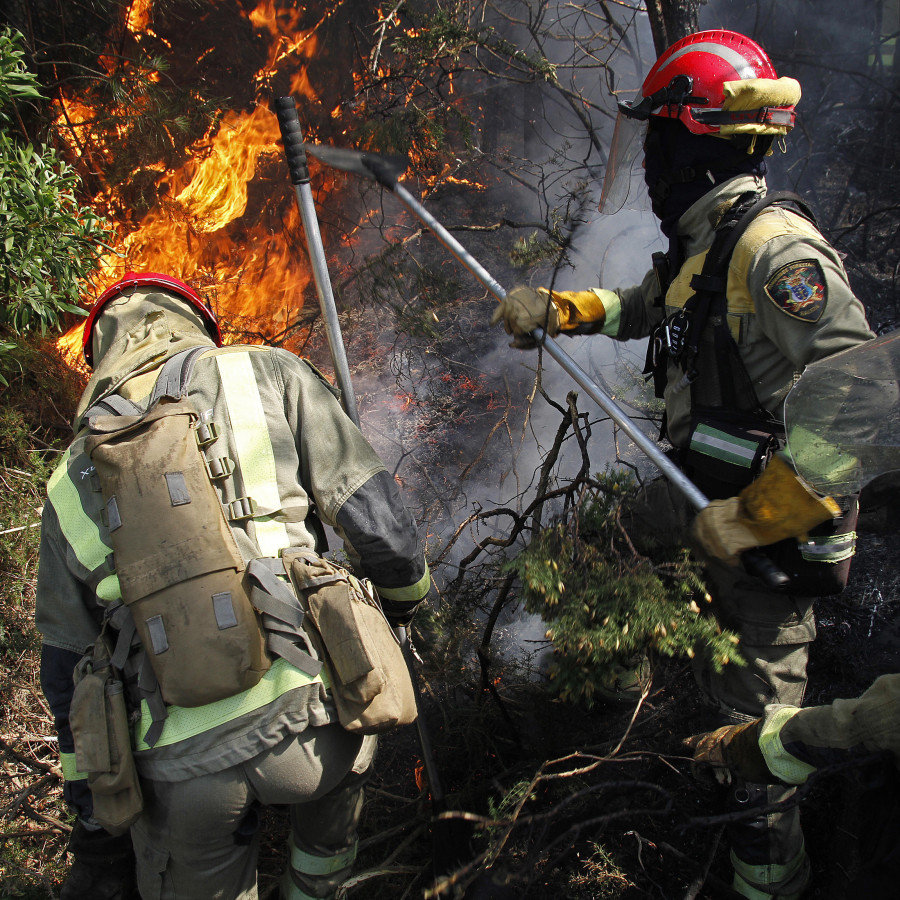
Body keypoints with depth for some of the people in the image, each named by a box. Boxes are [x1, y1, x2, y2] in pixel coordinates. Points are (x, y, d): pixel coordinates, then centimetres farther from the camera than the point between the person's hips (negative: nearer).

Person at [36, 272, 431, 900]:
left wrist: (96, 836, 27)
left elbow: (69, 676, 18)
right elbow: (379, 525, -1)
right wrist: (407, 598, 22)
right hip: (303, 717, -1)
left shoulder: (72, 484, 15)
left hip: (177, 770, 2)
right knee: (337, 775, 32)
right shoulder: (269, 377, 4)